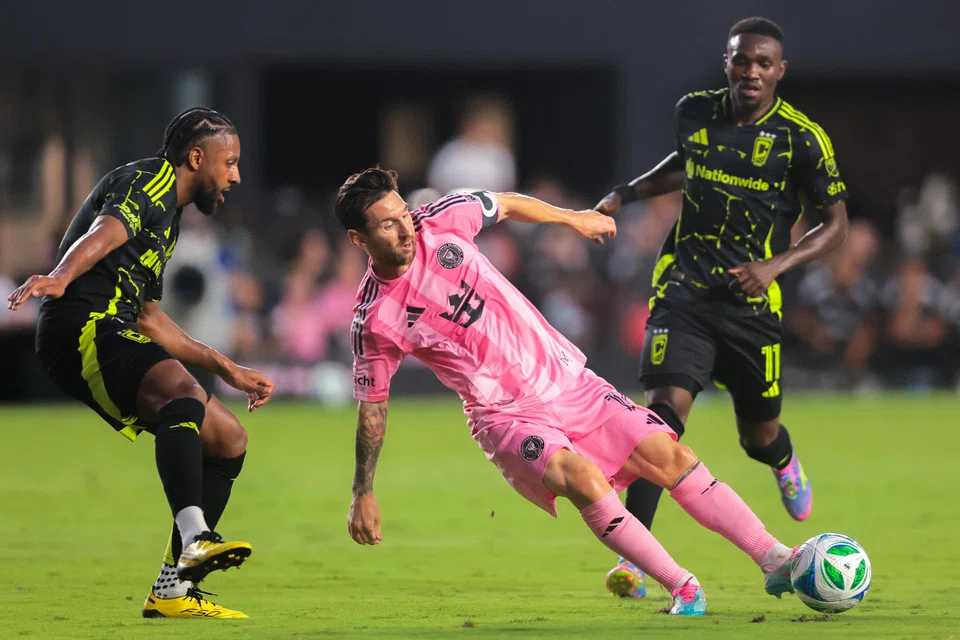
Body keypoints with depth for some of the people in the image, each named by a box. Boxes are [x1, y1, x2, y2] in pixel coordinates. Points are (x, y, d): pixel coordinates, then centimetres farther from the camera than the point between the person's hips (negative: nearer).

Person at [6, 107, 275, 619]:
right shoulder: (150, 182, 0)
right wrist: (61, 277, -43)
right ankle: (194, 536, -55)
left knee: (229, 440, 10)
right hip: (83, 328, -10)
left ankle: (173, 589, 9)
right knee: (182, 393, -35)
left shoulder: (168, 217, 31)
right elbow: (105, 232, -22)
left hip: (114, 337, 10)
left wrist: (228, 370, 40)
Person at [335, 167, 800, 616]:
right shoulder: (374, 321, -13)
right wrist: (363, 494, 4)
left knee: (670, 456, -7)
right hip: (507, 416, -4)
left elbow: (504, 205, 15)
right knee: (583, 479, -30)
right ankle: (682, 588, -19)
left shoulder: (441, 220, -7)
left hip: (565, 378, 4)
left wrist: (573, 218, 27)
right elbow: (373, 406, 1)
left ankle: (774, 560, -3)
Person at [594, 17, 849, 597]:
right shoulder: (694, 112, 3)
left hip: (752, 302, -1)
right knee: (666, 405, -20)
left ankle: (784, 462, 53)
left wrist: (775, 265, -17)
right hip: (685, 289, 1)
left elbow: (836, 225, -3)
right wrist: (627, 194, 12)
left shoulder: (802, 138, -7)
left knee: (759, 434, 12)